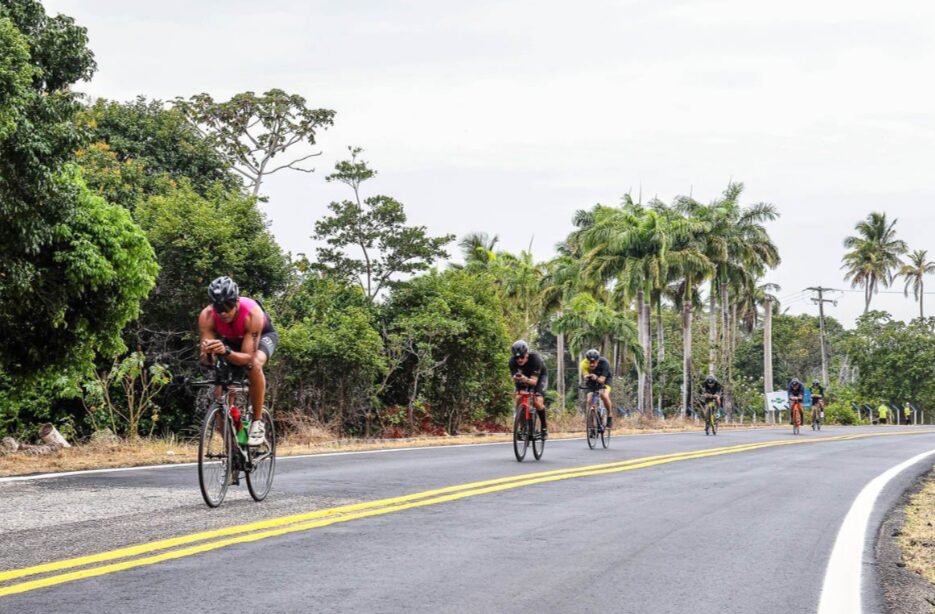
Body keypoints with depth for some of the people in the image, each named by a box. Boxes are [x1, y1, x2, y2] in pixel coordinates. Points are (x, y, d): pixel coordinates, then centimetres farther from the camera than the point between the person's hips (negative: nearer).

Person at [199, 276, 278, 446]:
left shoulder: (252, 313, -40)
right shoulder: (207, 316, -32)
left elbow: (247, 358, -42)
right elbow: (205, 360, -31)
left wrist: (226, 352, -61)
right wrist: (208, 354, -55)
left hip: (263, 335, -3)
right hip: (231, 340, 4)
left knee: (254, 364, -36)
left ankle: (258, 423, -24)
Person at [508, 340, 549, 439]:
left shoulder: (535, 358, -36)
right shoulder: (512, 361, -28)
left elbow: (534, 381, -39)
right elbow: (514, 380, -30)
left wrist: (525, 379, -60)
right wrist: (516, 379, -53)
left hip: (540, 376, -3)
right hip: (524, 377, 3)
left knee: (537, 402, -23)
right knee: (519, 400, -20)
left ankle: (544, 427, -3)